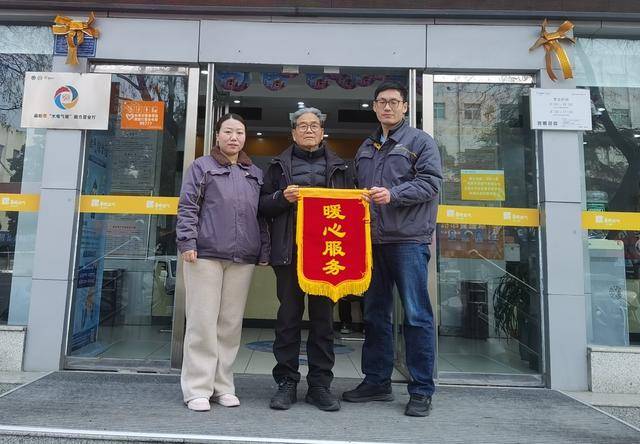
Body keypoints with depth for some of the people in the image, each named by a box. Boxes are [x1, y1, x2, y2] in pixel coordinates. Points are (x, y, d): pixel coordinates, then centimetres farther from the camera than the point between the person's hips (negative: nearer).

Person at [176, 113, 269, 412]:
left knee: (231, 324, 7)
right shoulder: (202, 167, 7)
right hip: (206, 255, -3)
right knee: (203, 322, -2)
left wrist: (264, 251, 10)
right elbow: (187, 208, 1)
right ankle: (197, 388, 9)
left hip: (243, 260, 4)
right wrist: (187, 242, -10)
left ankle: (222, 386, 18)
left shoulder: (255, 174, 18)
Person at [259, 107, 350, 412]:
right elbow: (263, 204, 9)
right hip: (289, 251, -1)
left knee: (323, 316, 5)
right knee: (288, 316, 3)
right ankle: (286, 383, 15)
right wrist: (282, 197, -10)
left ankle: (320, 384, 16)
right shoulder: (280, 165, 14)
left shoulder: (337, 166, 17)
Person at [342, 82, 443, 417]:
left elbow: (431, 182, -8)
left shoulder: (420, 142, 4)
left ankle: (421, 391, 10)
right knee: (375, 313, 11)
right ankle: (376, 381, 24)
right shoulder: (365, 149, 22)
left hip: (409, 239, -6)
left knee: (416, 316, -2)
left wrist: (393, 194, -19)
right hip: (372, 241, 6)